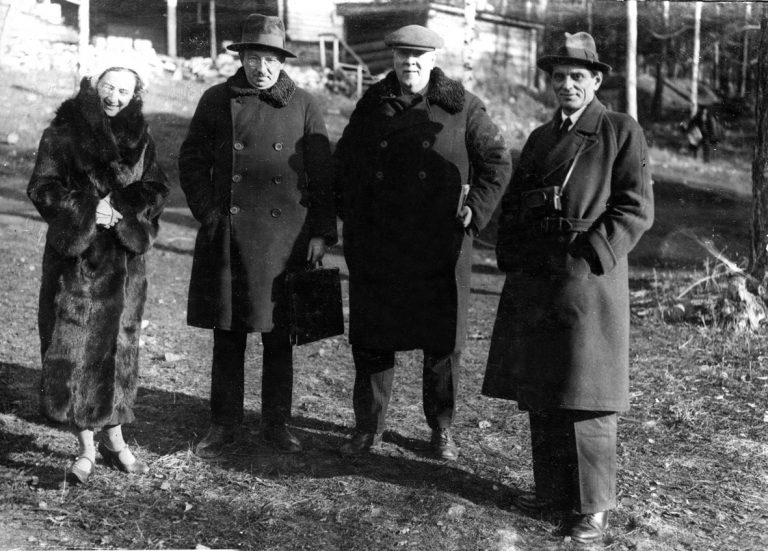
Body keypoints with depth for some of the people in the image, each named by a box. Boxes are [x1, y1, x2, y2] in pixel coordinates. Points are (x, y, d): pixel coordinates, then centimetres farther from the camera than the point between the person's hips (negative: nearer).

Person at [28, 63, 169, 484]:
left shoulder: (140, 139, 9)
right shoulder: (62, 134, 0)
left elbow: (156, 190, 5)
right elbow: (42, 188, -3)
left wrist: (120, 207, -13)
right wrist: (87, 210, -16)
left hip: (123, 259, 3)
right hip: (74, 255, -2)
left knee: (118, 346, 7)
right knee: (73, 350, -4)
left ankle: (114, 438, 19)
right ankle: (86, 449, 4)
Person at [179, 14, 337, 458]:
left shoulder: (303, 104, 3)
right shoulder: (217, 101, 4)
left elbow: (322, 174, 4)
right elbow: (192, 160, 9)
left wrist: (322, 232, -2)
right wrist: (210, 213, -1)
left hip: (285, 237, 0)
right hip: (228, 236, 1)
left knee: (279, 336, 7)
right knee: (228, 334, 7)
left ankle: (278, 422, 21)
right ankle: (224, 423, 19)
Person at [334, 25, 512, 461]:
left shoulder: (461, 107, 0)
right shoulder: (372, 105, 8)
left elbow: (498, 161, 4)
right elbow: (344, 160, 19)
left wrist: (475, 212, -4)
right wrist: (353, 217, 10)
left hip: (440, 245, -2)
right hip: (376, 248, 2)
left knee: (443, 341, 6)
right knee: (371, 337, 6)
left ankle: (442, 429, 22)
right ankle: (368, 428, 19)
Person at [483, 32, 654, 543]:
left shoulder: (622, 132, -1)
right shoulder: (540, 137, 16)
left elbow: (636, 208, -7)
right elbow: (512, 204, 20)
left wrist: (590, 257, -14)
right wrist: (511, 256, 6)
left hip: (588, 279, -6)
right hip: (531, 282, 6)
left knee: (585, 399, -3)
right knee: (539, 395, 10)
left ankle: (594, 505, 8)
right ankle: (552, 489, 24)